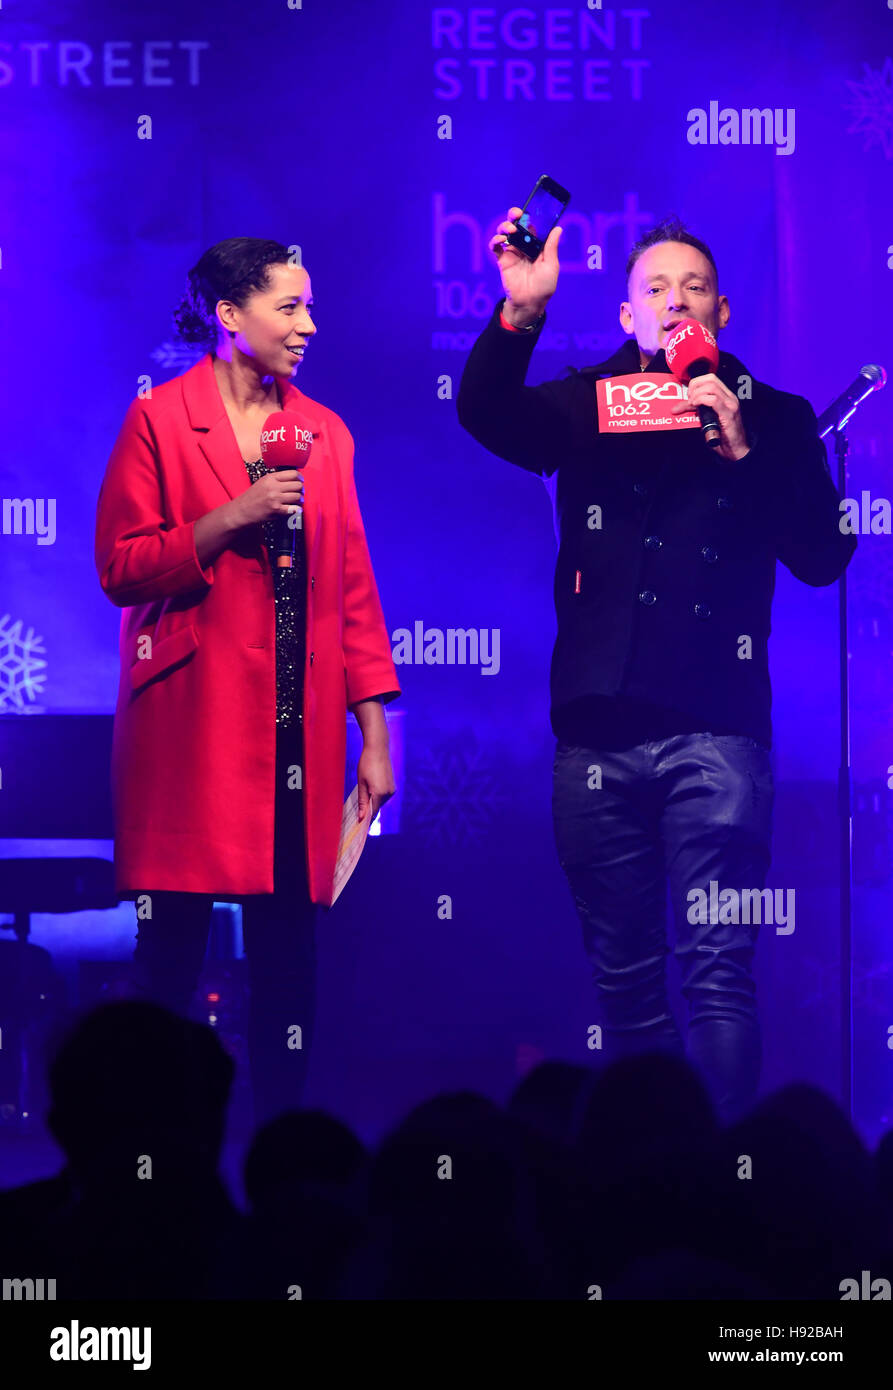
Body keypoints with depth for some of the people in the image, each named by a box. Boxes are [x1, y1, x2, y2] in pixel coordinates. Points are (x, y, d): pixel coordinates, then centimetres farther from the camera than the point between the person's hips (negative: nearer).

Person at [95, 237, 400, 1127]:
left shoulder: (324, 434, 15)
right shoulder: (158, 420, 1)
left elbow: (353, 588, 13)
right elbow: (120, 568, -4)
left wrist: (374, 733, 8)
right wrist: (231, 519, -14)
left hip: (297, 734, 4)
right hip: (190, 727, -4)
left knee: (288, 951, 3)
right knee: (172, 948, -4)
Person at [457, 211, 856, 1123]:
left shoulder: (771, 417, 10)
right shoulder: (584, 406, 12)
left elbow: (822, 555, 2)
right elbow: (484, 412, -7)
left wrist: (745, 453, -9)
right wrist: (520, 312, -23)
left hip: (714, 729, -2)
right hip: (597, 729, 2)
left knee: (717, 967, -10)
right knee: (623, 971, 7)